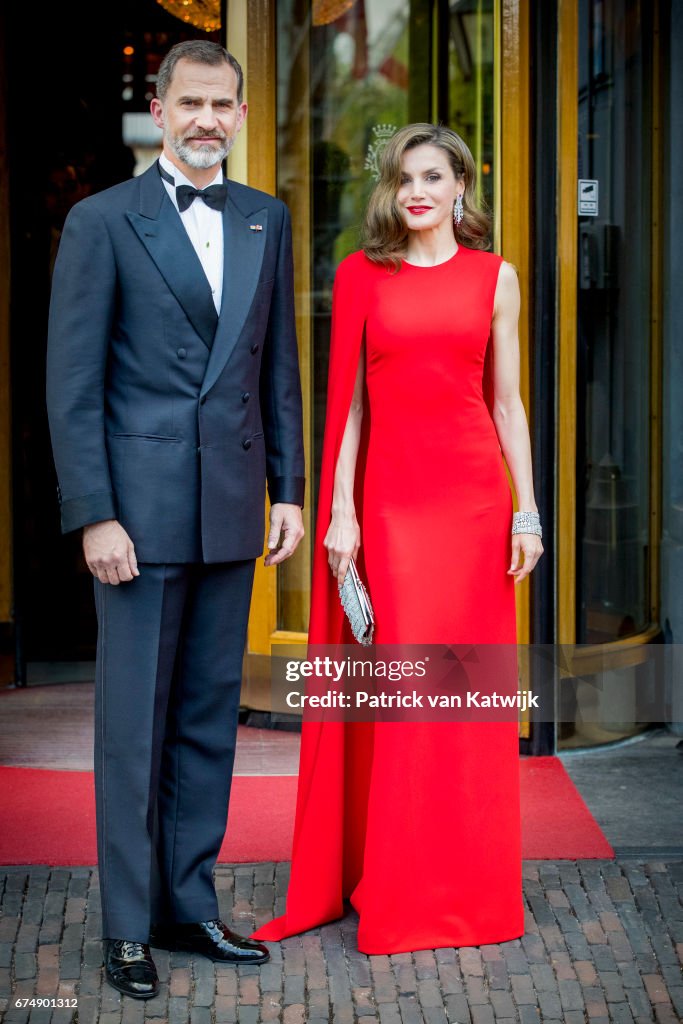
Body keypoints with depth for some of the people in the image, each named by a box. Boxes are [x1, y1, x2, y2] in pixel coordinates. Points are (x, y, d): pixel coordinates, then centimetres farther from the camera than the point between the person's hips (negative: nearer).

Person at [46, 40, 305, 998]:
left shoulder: (267, 220, 11)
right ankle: (129, 926, 12)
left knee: (211, 715, 11)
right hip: (141, 511, -4)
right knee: (134, 722, 2)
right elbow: (73, 384, -7)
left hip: (232, 512, 5)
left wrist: (288, 488, 7)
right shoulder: (102, 222, -4)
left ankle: (190, 902, 22)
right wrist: (94, 516, -13)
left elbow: (279, 365, 14)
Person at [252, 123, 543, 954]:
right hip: (389, 495, -1)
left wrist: (527, 511, 4)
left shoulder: (494, 278, 9)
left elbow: (507, 402, 9)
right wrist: (339, 511, -3)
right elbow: (349, 403, 4)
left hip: (472, 492, 1)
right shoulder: (361, 277, 7)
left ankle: (471, 886, 17)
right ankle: (398, 895, 10)